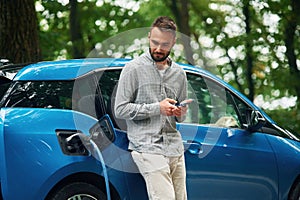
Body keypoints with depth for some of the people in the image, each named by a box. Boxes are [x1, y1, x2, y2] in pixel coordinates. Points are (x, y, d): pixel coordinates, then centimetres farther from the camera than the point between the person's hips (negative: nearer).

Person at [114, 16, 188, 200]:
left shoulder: (179, 73, 16)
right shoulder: (134, 69, -1)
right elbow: (121, 109, -7)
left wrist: (180, 113, 0)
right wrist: (157, 108, -13)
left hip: (175, 148, 6)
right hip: (148, 148, -6)